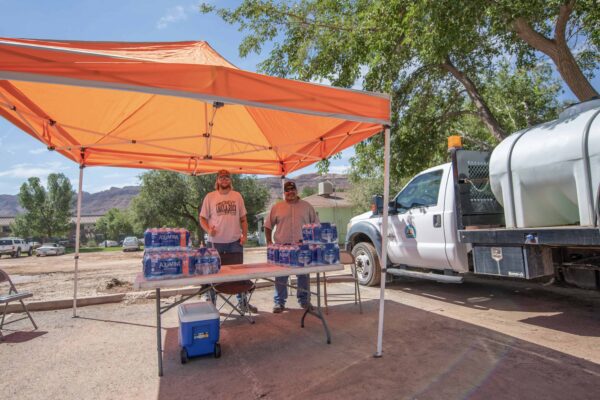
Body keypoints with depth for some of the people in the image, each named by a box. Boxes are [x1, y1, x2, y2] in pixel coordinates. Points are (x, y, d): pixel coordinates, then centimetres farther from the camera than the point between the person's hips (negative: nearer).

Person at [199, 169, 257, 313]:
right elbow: (202, 218, 2)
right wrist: (208, 230, -17)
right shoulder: (210, 197, 1)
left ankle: (243, 301, 26)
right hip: (215, 243, -2)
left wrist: (244, 235, -2)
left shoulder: (237, 196, 7)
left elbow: (243, 218, 10)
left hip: (235, 243, 2)